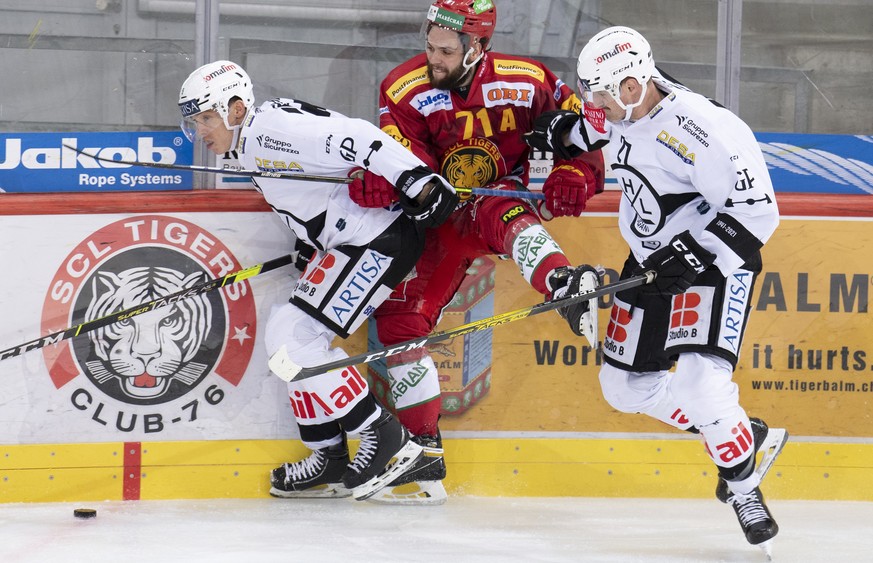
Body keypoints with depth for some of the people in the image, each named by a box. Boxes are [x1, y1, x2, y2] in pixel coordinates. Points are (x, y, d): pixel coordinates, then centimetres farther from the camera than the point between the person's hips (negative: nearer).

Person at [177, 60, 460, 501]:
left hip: (382, 237, -11)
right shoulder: (252, 147, 15)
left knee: (299, 340, -14)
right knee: (283, 335, 11)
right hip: (343, 244, 11)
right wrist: (313, 245, 21)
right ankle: (330, 459, 16)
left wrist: (418, 180, -32)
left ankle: (384, 437, -6)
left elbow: (357, 141, -27)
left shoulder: (273, 129, -18)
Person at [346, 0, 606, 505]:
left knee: (500, 214, -39)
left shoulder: (524, 82, -13)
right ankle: (424, 455, -1)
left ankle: (566, 288, -70)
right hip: (439, 218, 3)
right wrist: (380, 179, -46)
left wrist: (576, 173, -17)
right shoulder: (405, 90, -12)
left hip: (502, 197, -3)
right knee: (399, 311, -6)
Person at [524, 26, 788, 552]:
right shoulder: (624, 110, -5)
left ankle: (742, 481, 0)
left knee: (699, 385, -25)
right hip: (653, 263, 9)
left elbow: (756, 211, -28)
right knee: (625, 386, 10)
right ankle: (747, 434, 23)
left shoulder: (706, 131, -30)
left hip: (714, 260, -9)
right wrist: (568, 129, 8)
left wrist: (694, 254, -32)